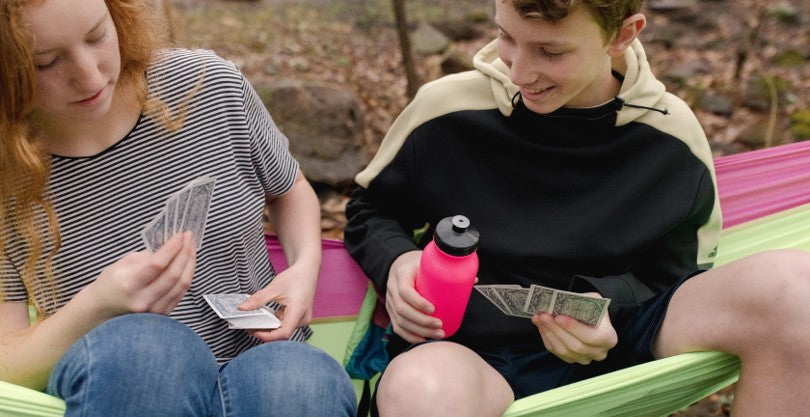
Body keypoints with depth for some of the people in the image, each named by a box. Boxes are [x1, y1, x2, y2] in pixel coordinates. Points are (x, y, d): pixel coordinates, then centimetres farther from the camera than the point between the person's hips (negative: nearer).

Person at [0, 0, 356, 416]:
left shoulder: (210, 85, -5)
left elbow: (288, 189, 14)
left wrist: (306, 267, -6)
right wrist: (99, 306, -27)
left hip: (261, 374, 2)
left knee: (303, 376, -34)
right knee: (138, 345, -36)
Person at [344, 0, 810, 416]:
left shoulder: (670, 134, -2)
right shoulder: (447, 109, -5)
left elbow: (675, 272, 10)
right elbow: (370, 210, 11)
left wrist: (608, 300, -13)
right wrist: (396, 260, -13)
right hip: (476, 353, -2)